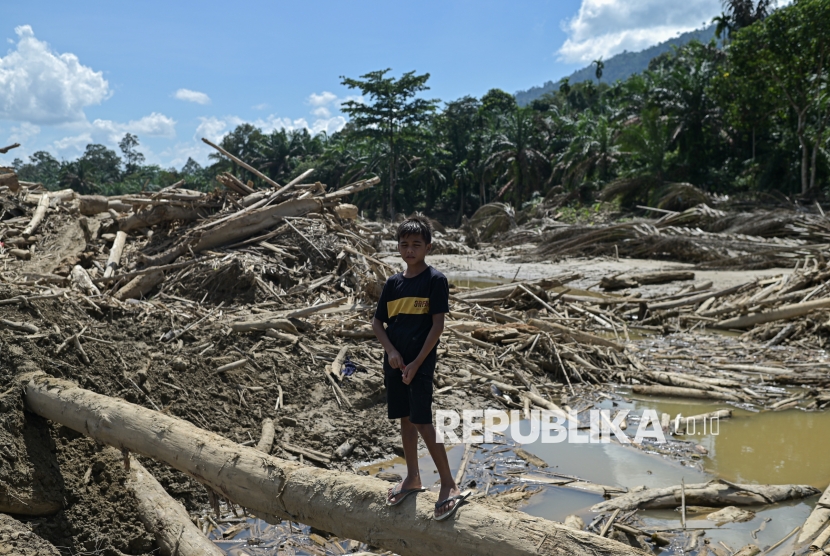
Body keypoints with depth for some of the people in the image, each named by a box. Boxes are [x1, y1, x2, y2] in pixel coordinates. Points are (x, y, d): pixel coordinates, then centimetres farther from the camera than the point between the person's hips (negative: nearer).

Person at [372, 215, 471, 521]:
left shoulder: (436, 280, -7)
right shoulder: (393, 282, 8)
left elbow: (437, 325, -11)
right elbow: (377, 321, 12)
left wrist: (416, 363, -14)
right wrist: (391, 351, -5)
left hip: (420, 363, -6)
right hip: (394, 361, 6)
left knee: (422, 422, -9)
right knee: (405, 419, 13)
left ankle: (449, 485, 1)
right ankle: (413, 478, 27)